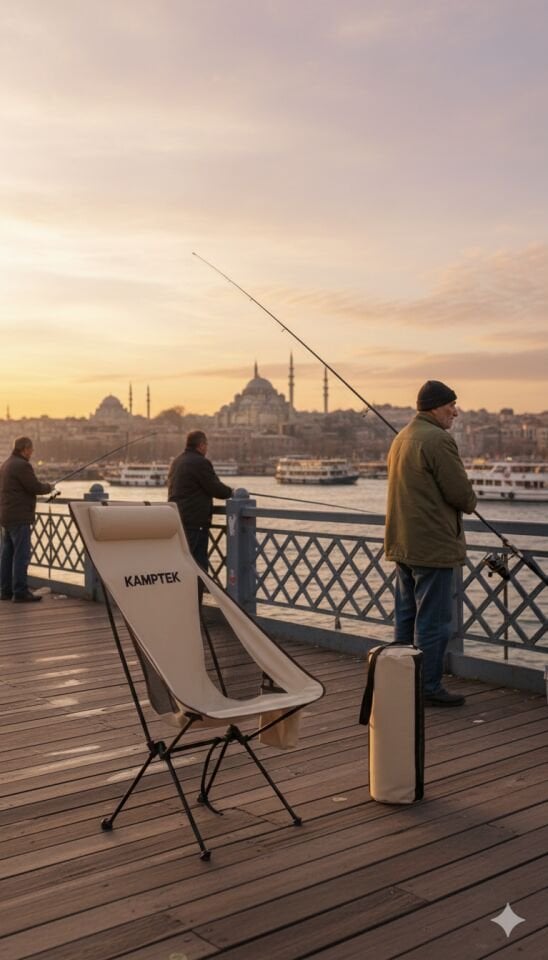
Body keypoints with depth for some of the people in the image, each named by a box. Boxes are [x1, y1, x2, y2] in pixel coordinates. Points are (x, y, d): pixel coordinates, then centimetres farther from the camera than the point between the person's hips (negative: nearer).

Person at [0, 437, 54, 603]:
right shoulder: (22, 465, -15)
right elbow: (35, 487, -17)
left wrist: (44, 487, 17)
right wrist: (49, 487, 3)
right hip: (19, 517, -10)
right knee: (21, 555, -7)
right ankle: (20, 592, -7)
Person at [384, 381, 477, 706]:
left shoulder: (401, 438, 14)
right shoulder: (438, 440, -17)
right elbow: (462, 494, -17)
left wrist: (462, 500, 13)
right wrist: (469, 502, 5)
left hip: (402, 545, 10)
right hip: (433, 545, -10)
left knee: (406, 617, 16)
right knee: (433, 620, -1)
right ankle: (429, 687, 5)